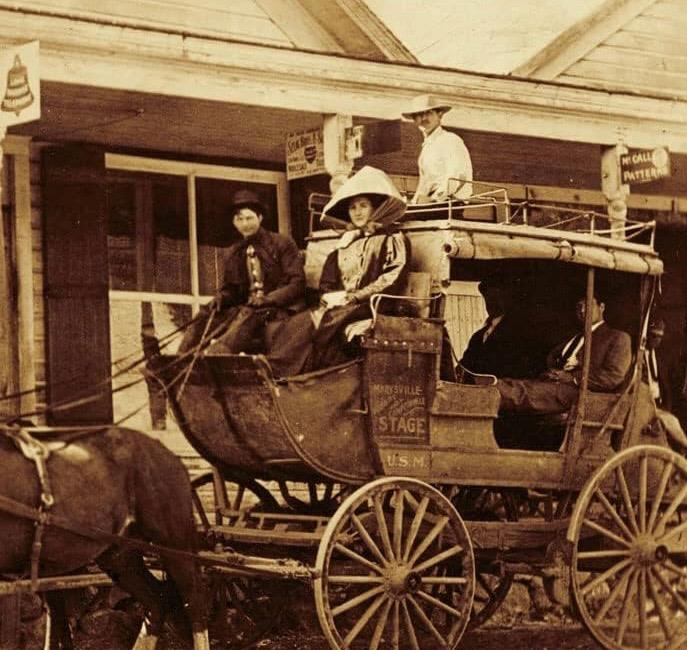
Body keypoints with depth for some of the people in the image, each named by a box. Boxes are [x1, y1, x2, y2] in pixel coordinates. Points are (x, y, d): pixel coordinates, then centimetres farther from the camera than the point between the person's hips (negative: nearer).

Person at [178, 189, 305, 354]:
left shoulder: (282, 244, 2)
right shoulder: (233, 253, 17)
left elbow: (297, 283, -4)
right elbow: (230, 289, 19)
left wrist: (267, 299, -18)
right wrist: (221, 298, -6)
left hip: (279, 308, -5)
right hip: (245, 308, 5)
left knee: (248, 316, -37)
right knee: (206, 316, -19)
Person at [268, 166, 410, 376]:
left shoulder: (392, 239, 7)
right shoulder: (345, 243, 25)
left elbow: (393, 280, -7)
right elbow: (326, 284, 21)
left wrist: (353, 297, -11)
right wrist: (333, 297, -3)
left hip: (368, 307, -6)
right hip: (338, 306, 6)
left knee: (311, 324, -31)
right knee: (297, 324, -25)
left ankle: (278, 373, -38)